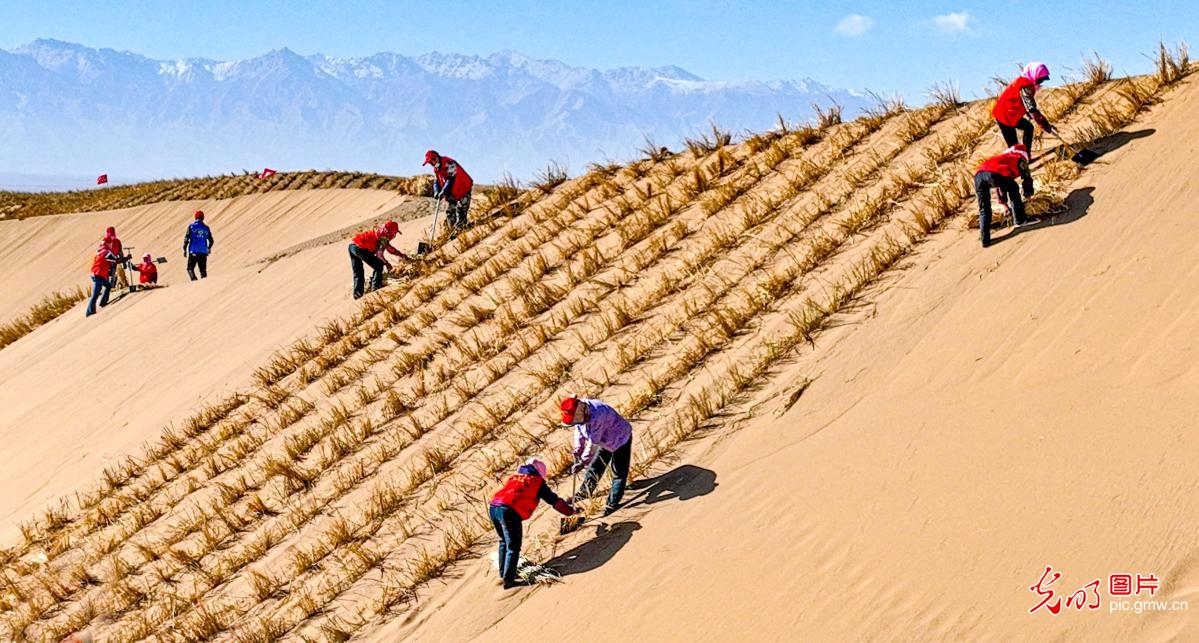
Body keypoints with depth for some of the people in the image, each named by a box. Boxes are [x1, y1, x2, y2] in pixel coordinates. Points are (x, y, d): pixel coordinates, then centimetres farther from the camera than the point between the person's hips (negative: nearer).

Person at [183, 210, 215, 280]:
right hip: (203, 252, 3)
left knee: (190, 268, 2)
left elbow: (186, 239, -6)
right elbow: (211, 241, 11)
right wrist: (209, 248, 29)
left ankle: (194, 280, -20)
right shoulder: (206, 228, 7)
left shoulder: (191, 226, -1)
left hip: (193, 251, -3)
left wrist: (184, 249, 1)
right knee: (203, 270, 9)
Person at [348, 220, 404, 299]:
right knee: (379, 266, 3)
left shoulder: (380, 232, 21)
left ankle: (357, 294, 15)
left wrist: (402, 255, 38)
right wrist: (386, 263, 4)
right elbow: (379, 254, -13)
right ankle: (376, 287, 1)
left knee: (357, 273, 18)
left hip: (351, 246, 9)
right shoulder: (384, 237, -7)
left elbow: (389, 248, 33)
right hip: (359, 247, -9)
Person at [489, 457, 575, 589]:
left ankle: (503, 572, 32)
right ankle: (508, 580, -4)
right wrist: (570, 511, 32)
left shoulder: (514, 477, 30)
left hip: (493, 507, 7)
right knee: (513, 547, 0)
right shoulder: (537, 481, 15)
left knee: (504, 541, 26)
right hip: (509, 511, -7)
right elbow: (554, 500, 19)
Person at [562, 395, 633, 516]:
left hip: (620, 439, -8)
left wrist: (583, 462, -29)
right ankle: (584, 492, 34)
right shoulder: (578, 413, -17)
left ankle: (613, 503, 4)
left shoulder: (597, 416, -42)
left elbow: (593, 443, -36)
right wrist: (578, 453, -7)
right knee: (595, 467, 18)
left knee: (619, 473, -3)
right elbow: (579, 432, -2)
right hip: (605, 441, 8)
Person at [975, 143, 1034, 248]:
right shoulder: (1020, 159, 28)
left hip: (978, 174, 5)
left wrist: (1005, 205, 59)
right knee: (1013, 190, 25)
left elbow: (1001, 186, 52)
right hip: (994, 174, -5)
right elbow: (1027, 179, 27)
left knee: (984, 208, 18)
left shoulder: (1002, 157, 46)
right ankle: (1020, 220, 29)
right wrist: (1027, 195, 43)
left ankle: (985, 239, 11)